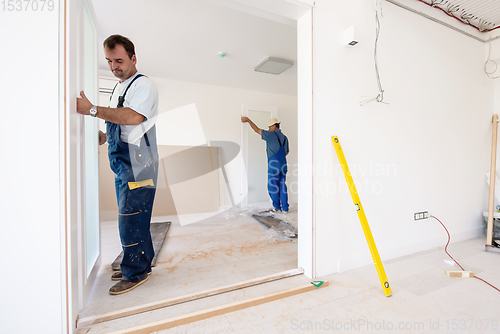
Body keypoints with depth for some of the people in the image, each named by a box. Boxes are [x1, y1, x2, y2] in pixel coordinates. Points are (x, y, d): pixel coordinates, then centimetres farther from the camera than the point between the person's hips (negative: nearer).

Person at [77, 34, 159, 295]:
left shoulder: (143, 85, -5)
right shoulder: (118, 88, 23)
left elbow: (132, 117, -22)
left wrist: (92, 110, -17)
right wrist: (105, 135, 13)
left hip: (137, 165, -9)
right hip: (122, 165, 9)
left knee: (131, 220, -5)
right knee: (134, 219, 15)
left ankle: (135, 273, 11)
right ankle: (141, 264, 30)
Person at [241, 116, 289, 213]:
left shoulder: (271, 135, -8)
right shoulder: (284, 137, 14)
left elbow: (257, 130, -4)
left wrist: (248, 120, 5)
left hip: (274, 166, -7)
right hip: (283, 165, 7)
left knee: (273, 186, 5)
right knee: (282, 186, 11)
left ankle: (277, 207, 13)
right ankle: (285, 208, 13)